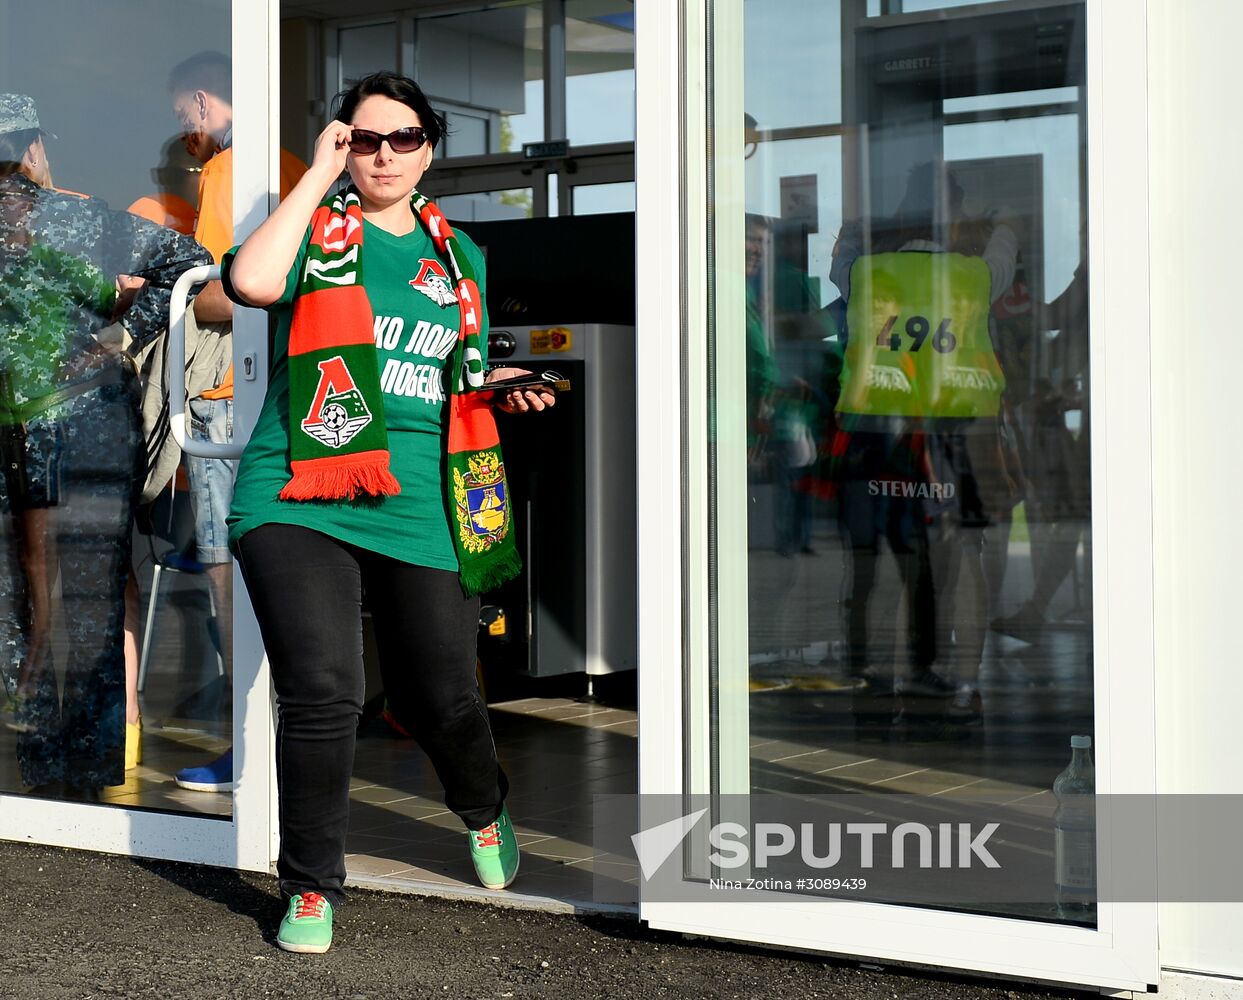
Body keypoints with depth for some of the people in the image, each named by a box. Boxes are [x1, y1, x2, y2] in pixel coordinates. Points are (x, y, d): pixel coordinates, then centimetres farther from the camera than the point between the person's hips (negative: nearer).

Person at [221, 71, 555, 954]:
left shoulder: (457, 253, 17)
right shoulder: (319, 228, 4)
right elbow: (253, 282, -20)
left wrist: (500, 389, 3)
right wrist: (319, 175, -10)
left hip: (423, 508, 3)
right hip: (302, 500, -3)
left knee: (443, 700, 7)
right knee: (323, 692, -15)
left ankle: (484, 815, 41)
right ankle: (312, 888, 4)